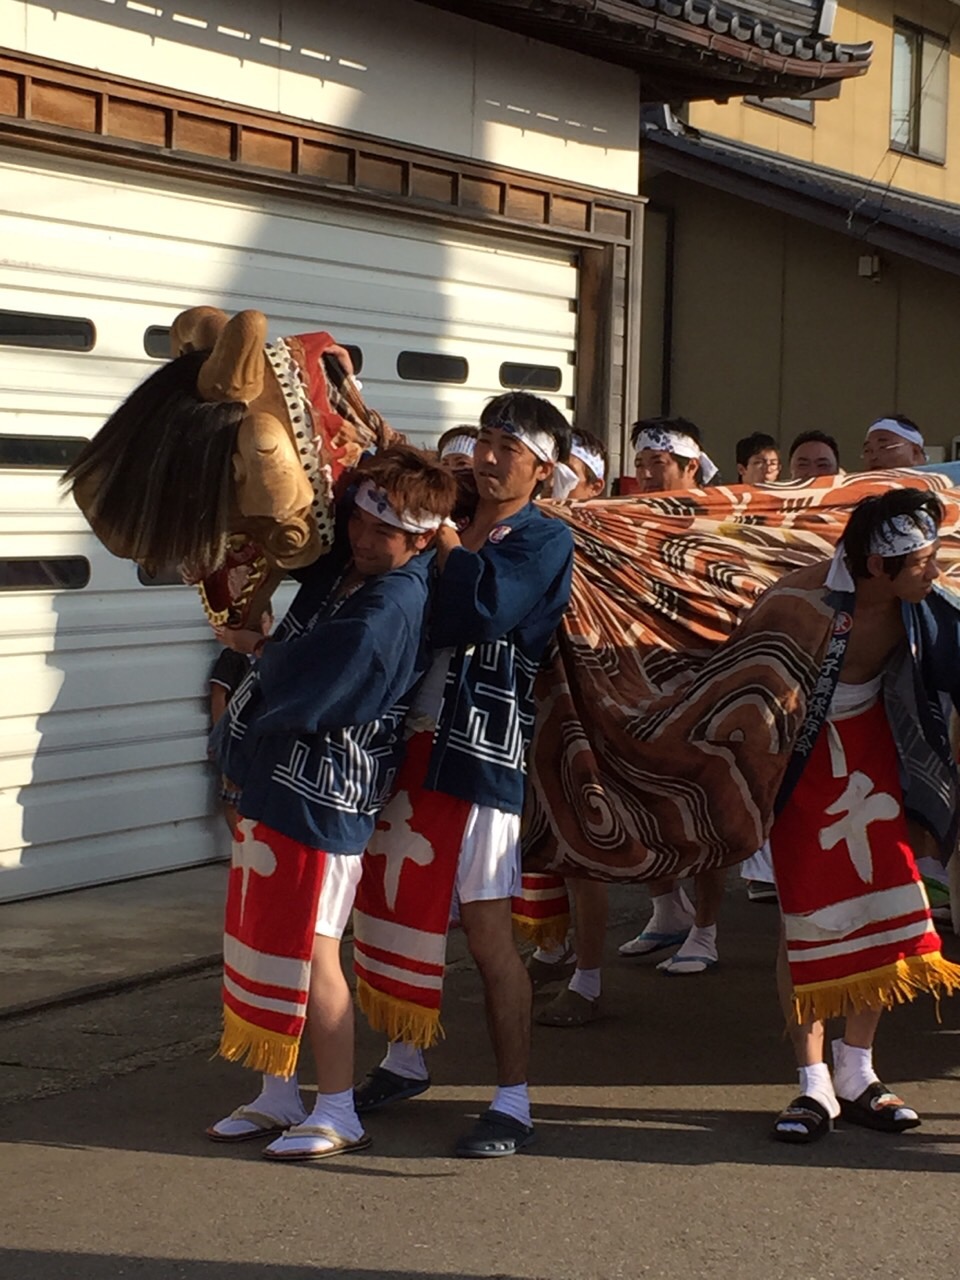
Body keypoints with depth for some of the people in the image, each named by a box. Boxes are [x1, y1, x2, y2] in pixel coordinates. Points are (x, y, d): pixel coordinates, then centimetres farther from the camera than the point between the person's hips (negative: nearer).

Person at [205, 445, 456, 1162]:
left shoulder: (390, 607, -22)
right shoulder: (337, 562, 6)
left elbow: (300, 689, -22)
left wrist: (254, 646, -2)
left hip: (321, 798, -9)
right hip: (277, 780, 10)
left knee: (308, 949, -4)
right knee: (264, 938, 14)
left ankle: (338, 1113, 7)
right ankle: (279, 1096, 26)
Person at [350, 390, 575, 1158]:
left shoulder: (544, 542, -6)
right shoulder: (452, 526, 14)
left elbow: (477, 612, -22)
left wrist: (450, 547, -8)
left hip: (482, 752, -7)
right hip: (415, 739, 7)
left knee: (488, 932, -6)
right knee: (395, 904, 15)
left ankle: (514, 1104, 2)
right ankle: (407, 1060, 34)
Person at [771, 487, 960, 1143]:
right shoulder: (801, 601, -29)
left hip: (871, 745, 5)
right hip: (802, 755, -5)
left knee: (881, 899, 3)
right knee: (806, 912, -4)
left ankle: (857, 1075, 14)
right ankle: (814, 1083, 5)